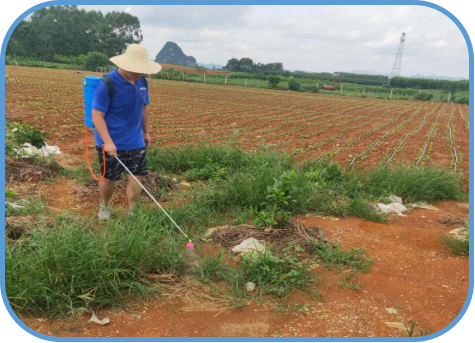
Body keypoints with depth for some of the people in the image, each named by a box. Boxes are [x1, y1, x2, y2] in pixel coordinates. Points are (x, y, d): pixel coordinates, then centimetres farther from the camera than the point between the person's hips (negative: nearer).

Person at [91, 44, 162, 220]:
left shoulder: (142, 81, 1)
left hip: (135, 141, 5)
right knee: (109, 178, 10)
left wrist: (146, 132, 18)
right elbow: (97, 114, -21)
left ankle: (132, 212, 17)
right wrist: (108, 142, -28)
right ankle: (104, 207, 37)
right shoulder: (107, 84, -19)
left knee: (136, 177, 2)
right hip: (111, 143, -5)